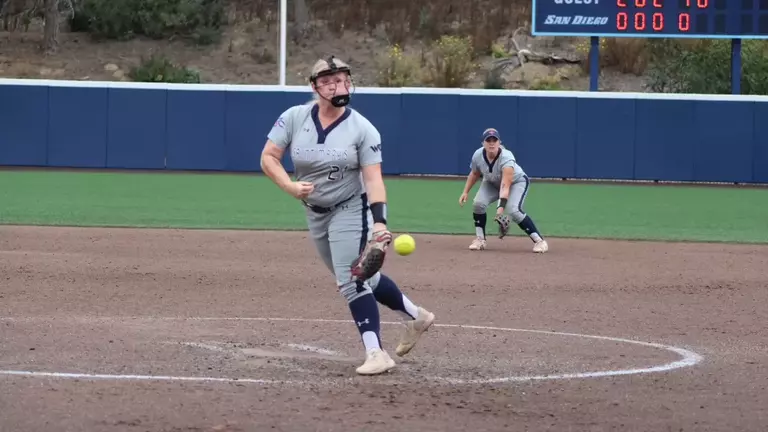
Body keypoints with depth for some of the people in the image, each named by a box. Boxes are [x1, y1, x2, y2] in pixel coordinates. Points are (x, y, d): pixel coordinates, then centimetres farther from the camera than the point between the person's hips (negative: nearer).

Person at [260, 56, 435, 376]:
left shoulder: (363, 129, -16)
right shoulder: (294, 118, -10)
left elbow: (374, 179, -21)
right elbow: (268, 157, -9)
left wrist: (379, 222, -34)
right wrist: (291, 186, -26)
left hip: (350, 209, -5)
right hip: (315, 214, 5)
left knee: (351, 280, -15)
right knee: (361, 278, 14)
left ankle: (375, 352, -14)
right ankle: (415, 315, 32)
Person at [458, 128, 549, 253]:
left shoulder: (506, 158, -39)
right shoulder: (478, 156, -23)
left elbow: (505, 185, -47)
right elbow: (474, 174, 0)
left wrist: (501, 207, -57)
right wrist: (465, 192, -7)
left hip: (517, 182, -5)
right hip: (492, 183, 5)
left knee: (513, 210, -26)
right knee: (478, 204, -18)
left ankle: (539, 241, -18)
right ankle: (480, 240, 0)